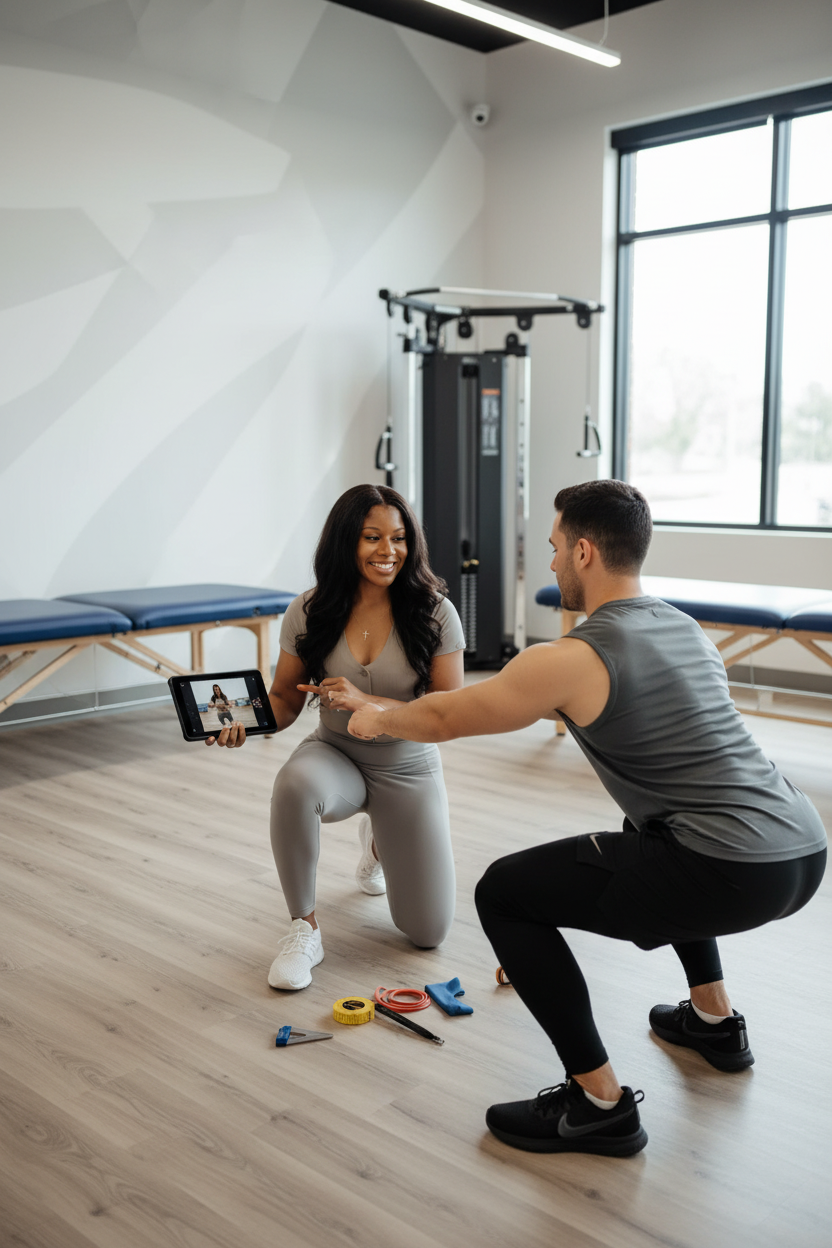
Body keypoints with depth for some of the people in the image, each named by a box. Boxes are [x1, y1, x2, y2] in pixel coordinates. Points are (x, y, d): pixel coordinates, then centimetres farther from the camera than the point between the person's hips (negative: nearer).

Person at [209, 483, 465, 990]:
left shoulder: (434, 613, -16)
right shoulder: (310, 612, -10)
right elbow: (286, 700, -2)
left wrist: (367, 703, -30)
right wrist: (247, 721, -24)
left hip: (408, 769, 0)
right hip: (335, 755, 0)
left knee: (429, 932, 3)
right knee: (295, 783, -40)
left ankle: (378, 840, 36)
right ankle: (305, 929, -15)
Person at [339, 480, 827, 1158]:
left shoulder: (572, 659, -9)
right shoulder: (687, 630, 15)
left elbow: (444, 719, 5)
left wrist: (377, 718, 25)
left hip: (735, 874, -9)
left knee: (503, 892, 2)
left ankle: (599, 1104, 5)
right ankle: (714, 1019, 44)